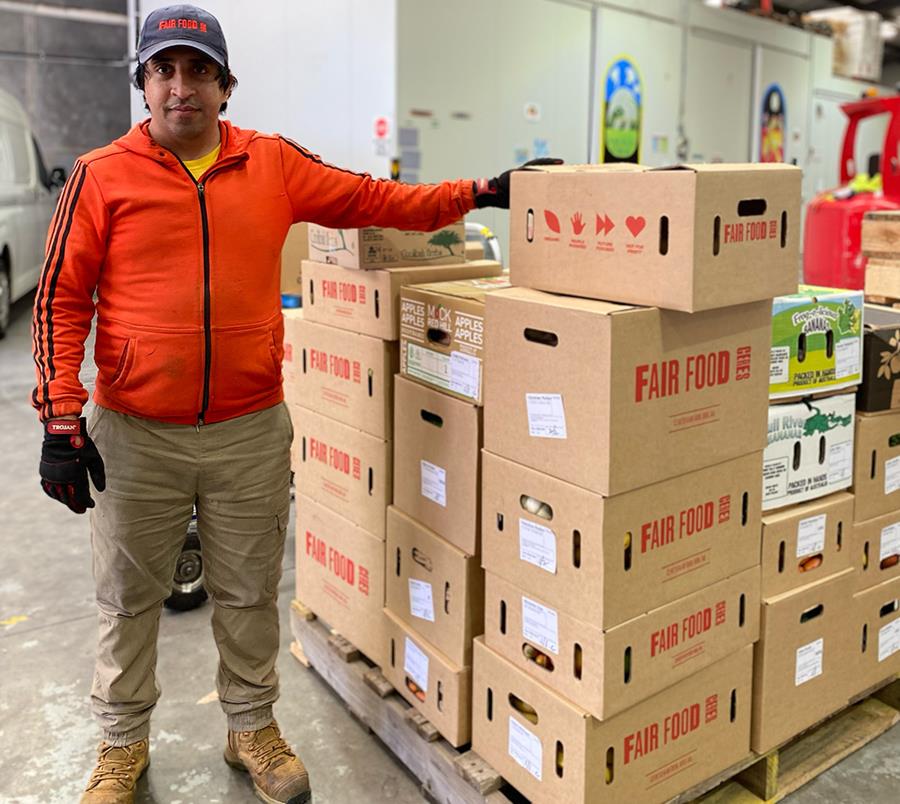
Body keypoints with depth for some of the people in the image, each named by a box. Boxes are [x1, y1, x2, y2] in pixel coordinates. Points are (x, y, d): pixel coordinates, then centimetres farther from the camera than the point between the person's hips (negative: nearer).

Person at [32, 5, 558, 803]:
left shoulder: (273, 164, 3)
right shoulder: (103, 176, -2)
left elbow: (375, 199, 6)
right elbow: (60, 300, -2)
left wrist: (480, 192, -2)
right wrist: (62, 421, -8)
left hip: (251, 431, 1)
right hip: (135, 436, -1)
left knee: (249, 594, 14)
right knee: (128, 598, 14)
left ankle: (253, 728, 36)